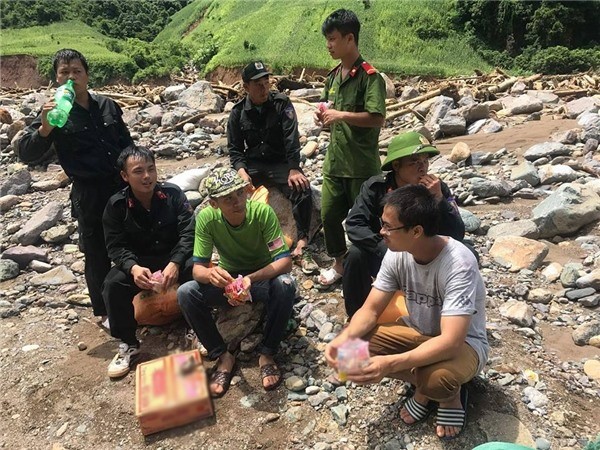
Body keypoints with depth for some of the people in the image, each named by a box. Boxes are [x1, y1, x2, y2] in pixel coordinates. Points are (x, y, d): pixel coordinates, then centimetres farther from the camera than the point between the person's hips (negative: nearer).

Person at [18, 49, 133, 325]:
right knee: (97, 255, 8)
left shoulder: (107, 106, 6)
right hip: (89, 195, -4)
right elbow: (26, 154, -11)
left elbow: (127, 145, 14)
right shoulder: (55, 113, -4)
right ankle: (104, 311, 27)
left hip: (123, 186, 4)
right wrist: (44, 128, -28)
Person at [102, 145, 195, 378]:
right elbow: (116, 245, -9)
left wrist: (175, 263, -31)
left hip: (175, 256, -1)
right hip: (139, 262, 2)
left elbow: (188, 232, -14)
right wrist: (133, 267, -31)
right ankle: (128, 344, -5)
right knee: (112, 284, -27)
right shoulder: (116, 205, -7)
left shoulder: (173, 193, -10)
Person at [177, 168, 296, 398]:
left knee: (285, 285, -35)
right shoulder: (206, 218, -20)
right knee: (185, 293, -24)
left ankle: (267, 353, -12)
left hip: (264, 277, -2)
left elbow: (285, 260, -28)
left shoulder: (262, 211, -25)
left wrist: (252, 279, -45)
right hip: (228, 279, 2)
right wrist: (210, 273, -43)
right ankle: (223, 356, -6)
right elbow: (198, 268, -18)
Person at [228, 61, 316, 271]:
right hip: (252, 164, 2)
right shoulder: (239, 111, 2)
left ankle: (302, 241, -21)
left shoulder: (282, 104, -4)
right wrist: (241, 171, -16)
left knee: (302, 189, -28)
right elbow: (234, 148, 4)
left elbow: (291, 138, -14)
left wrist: (294, 169, -27)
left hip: (281, 163, -2)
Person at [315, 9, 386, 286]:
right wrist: (324, 116, -1)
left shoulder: (370, 76, -11)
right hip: (334, 161, 7)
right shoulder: (333, 76, 12)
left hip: (361, 165, -7)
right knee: (329, 214, 12)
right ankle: (339, 263, 31)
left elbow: (377, 118, -21)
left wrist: (340, 115, -21)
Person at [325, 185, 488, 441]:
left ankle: (451, 395, 0)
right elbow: (370, 310, -9)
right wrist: (345, 338, -30)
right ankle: (423, 387, 4)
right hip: (418, 333, 6)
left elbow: (450, 342, -39)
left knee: (436, 378, -39)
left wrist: (390, 364, -50)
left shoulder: (459, 264, -33)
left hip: (463, 343, -5)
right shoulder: (397, 254, -15)